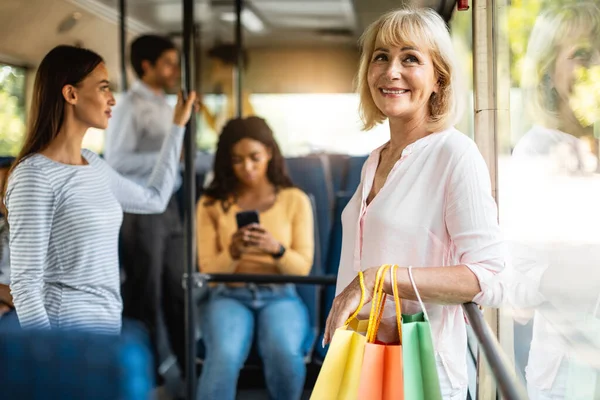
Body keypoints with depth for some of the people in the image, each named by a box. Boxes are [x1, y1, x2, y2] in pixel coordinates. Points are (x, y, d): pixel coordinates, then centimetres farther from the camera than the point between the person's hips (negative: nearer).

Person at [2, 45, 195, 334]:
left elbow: (154, 199, 27)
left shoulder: (93, 165, 10)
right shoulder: (35, 175, -15)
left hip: (108, 325, 8)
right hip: (69, 332, -8)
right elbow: (25, 284, -17)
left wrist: (178, 125, 30)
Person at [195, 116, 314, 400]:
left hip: (280, 296, 0)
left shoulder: (295, 200, 7)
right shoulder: (212, 204, 6)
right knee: (225, 355, -34)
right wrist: (233, 252, -20)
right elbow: (208, 270, 2)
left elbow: (302, 267, 1)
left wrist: (276, 249, -21)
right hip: (228, 296, 0)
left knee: (284, 352, -34)